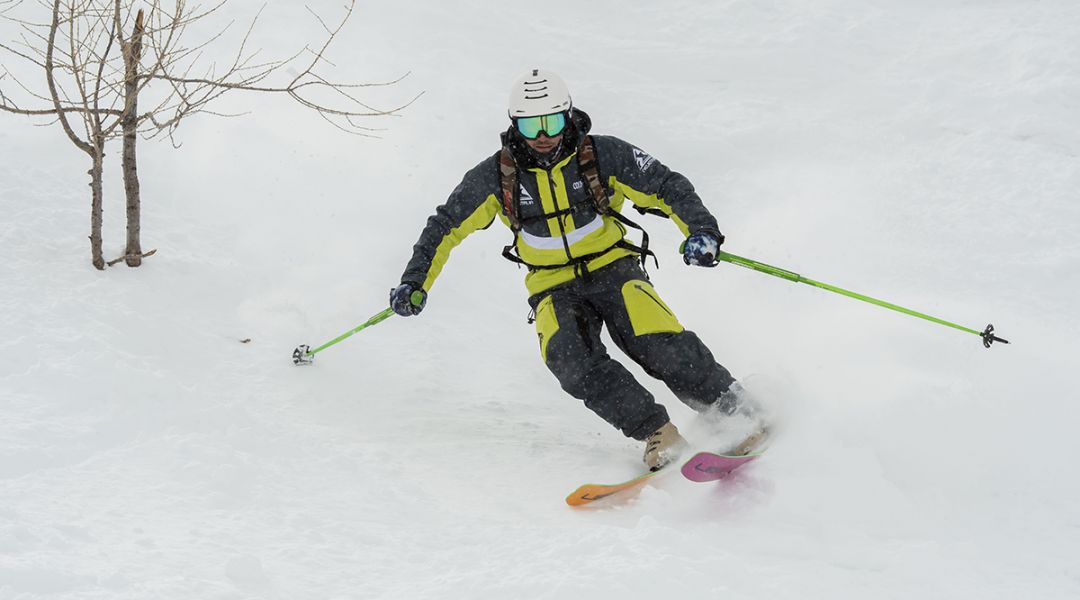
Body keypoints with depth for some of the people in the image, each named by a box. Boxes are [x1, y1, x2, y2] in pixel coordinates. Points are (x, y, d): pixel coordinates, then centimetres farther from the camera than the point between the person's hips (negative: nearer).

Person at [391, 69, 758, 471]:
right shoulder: (497, 176, -6)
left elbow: (668, 187, -6)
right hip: (554, 290, 1)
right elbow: (446, 226, 4)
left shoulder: (603, 156, -10)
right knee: (569, 359, -30)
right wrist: (416, 282, -3)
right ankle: (656, 432, -22)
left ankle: (735, 410, -4)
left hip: (613, 271, -1)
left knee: (663, 347, -25)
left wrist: (700, 229, -23)